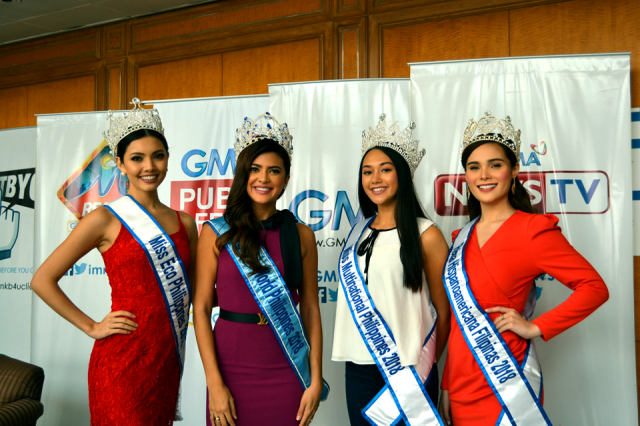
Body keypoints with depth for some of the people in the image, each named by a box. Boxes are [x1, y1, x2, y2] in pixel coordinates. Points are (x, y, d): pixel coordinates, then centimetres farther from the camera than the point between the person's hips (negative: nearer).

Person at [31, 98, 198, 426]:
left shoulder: (185, 223, 8)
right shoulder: (106, 220, -6)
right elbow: (42, 280, -3)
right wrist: (92, 327, -5)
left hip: (168, 359, 5)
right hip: (123, 359, -5)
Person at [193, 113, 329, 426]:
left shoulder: (301, 235, 2)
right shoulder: (216, 233, -2)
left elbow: (310, 309, 3)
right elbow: (201, 308, -4)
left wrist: (316, 380, -2)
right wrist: (214, 383, -10)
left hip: (286, 373, 1)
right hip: (232, 368, -1)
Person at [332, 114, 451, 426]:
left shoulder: (425, 235, -7)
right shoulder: (359, 233, 10)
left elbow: (443, 309, -2)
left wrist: (427, 362, 6)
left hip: (407, 369, -5)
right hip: (358, 368, 5)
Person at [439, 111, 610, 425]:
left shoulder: (532, 229, -9)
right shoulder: (463, 237, 8)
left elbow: (595, 288, -11)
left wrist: (536, 327, -14)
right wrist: (447, 386, 12)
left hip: (504, 387, -5)